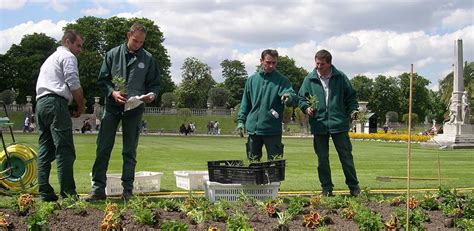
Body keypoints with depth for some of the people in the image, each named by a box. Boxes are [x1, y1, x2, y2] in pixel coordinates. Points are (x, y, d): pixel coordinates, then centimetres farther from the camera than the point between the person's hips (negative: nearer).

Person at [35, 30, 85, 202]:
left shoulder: (50, 59, 32)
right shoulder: (67, 57, 3)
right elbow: (74, 84, -8)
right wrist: (81, 106, 5)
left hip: (40, 103, 9)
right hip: (56, 103, -9)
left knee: (45, 151, 5)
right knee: (64, 151, -11)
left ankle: (45, 193, 2)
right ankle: (68, 193, -15)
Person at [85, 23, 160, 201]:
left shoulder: (148, 59, 7)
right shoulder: (113, 54, 6)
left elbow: (154, 83, 11)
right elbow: (102, 80, 5)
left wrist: (152, 95, -11)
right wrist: (112, 92, -13)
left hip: (134, 110, 0)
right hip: (112, 108, 0)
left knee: (130, 152, 6)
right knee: (103, 148, -4)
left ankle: (128, 190, 12)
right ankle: (98, 189, -1)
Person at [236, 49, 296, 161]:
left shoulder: (281, 80, -1)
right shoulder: (252, 79, 8)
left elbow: (293, 96, -17)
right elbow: (245, 102, 14)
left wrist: (289, 97, -40)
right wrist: (241, 120, 6)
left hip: (272, 130, -3)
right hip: (253, 128, 3)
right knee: (252, 161, 12)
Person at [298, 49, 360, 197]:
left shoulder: (340, 77, 3)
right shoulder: (309, 79, 4)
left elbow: (351, 96, 11)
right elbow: (301, 97, 11)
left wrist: (353, 110, -4)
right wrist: (306, 107, -9)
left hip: (339, 124, -1)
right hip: (319, 125, 1)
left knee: (346, 156, 5)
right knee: (322, 159, 6)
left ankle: (354, 186, 18)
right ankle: (327, 188, 17)